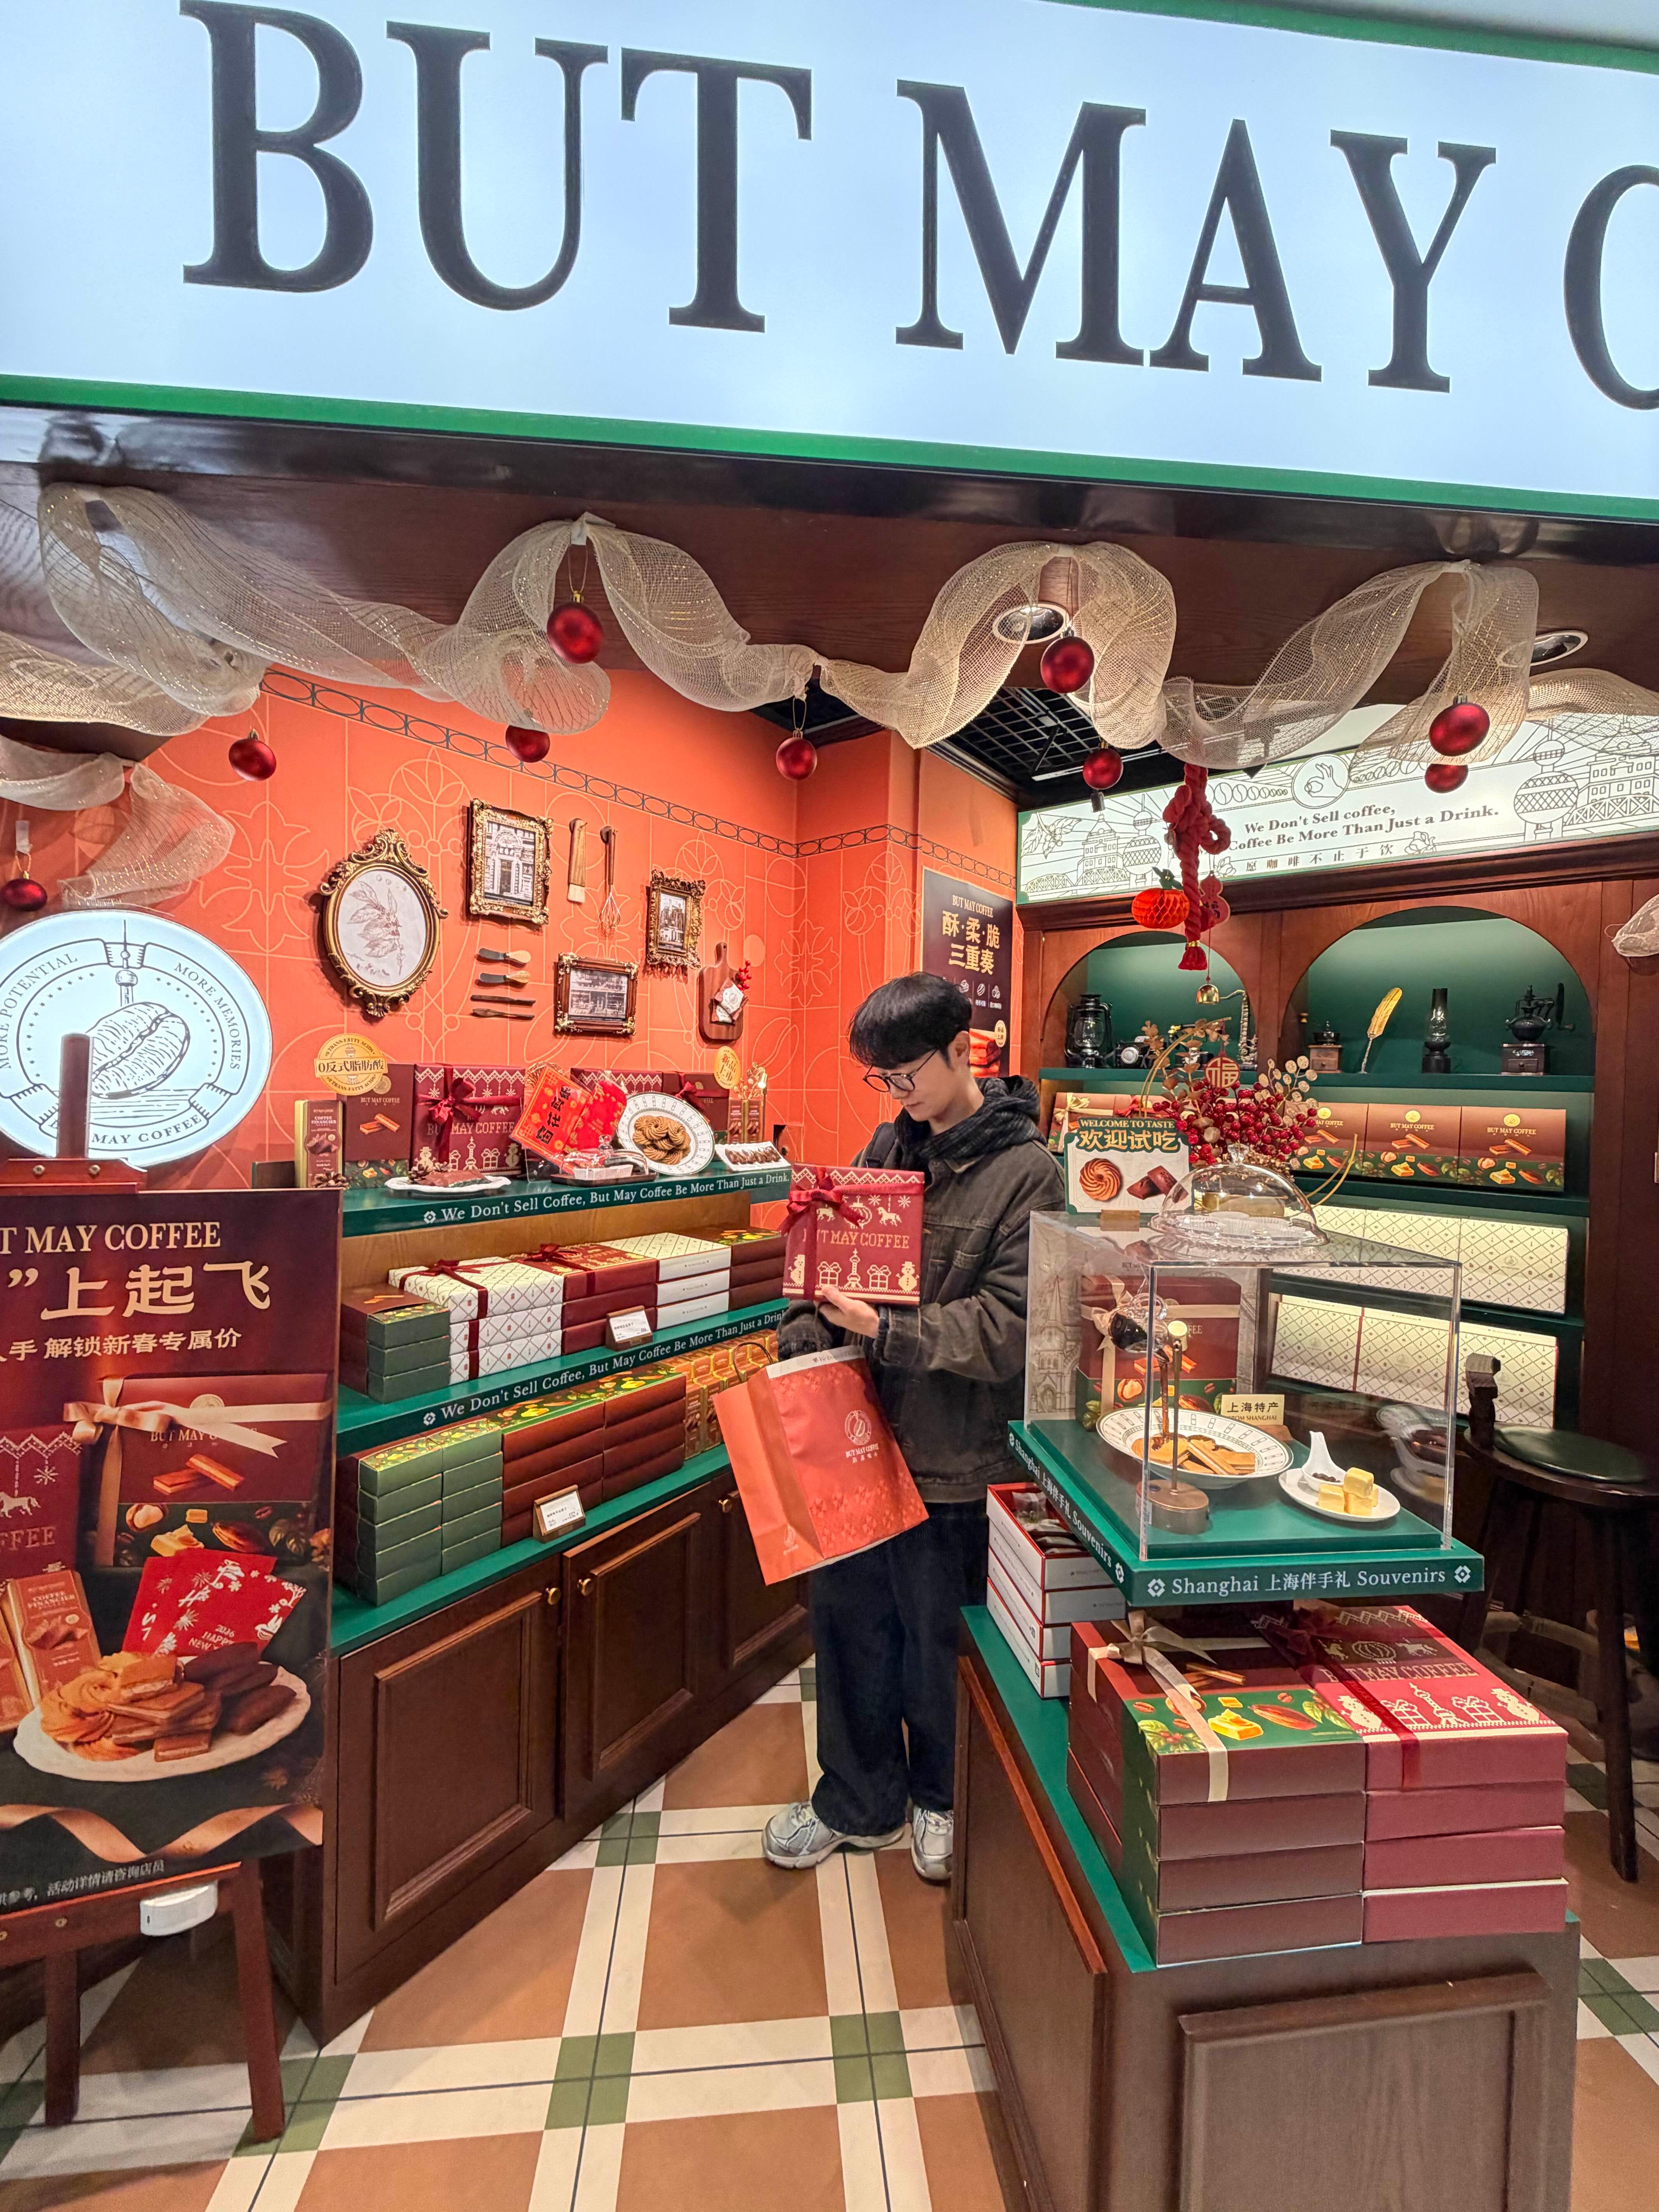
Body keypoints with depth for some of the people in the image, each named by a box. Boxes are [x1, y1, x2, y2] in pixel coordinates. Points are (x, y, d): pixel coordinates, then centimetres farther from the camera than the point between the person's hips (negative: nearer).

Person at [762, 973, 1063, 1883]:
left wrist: (886, 1334, -26)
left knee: (935, 1639, 16)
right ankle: (858, 1800, 44)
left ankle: (941, 1798, 46)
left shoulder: (1026, 1173, -13)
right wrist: (804, 1336, -8)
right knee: (846, 1617, 18)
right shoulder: (890, 1145, 2)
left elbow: (1007, 1327, -19)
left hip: (951, 1453, -5)